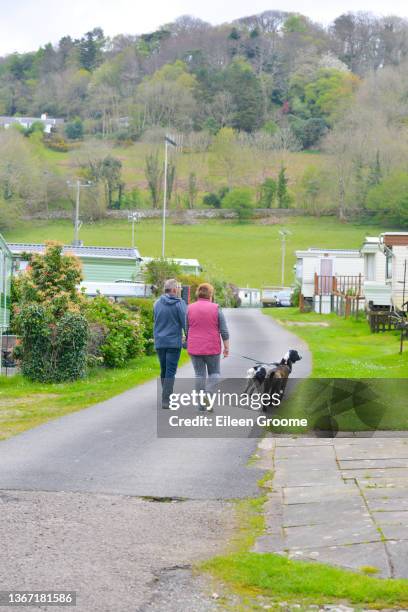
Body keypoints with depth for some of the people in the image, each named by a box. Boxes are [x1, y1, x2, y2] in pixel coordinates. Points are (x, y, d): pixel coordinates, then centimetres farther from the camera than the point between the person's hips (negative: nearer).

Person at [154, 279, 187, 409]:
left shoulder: (157, 303, 6)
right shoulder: (179, 304, -9)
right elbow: (185, 323, -10)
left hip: (159, 342, 5)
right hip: (174, 342, -5)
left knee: (164, 371, 16)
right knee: (170, 372, -4)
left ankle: (166, 397, 23)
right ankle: (166, 400, -10)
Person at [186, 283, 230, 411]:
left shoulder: (190, 308, 0)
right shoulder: (216, 308, -6)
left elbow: (186, 330, 6)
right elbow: (224, 331, -5)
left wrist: (188, 346, 17)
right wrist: (226, 348, 2)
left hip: (195, 348, 1)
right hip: (212, 348, -1)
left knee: (199, 375, 7)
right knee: (214, 373, 12)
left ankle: (202, 403, 7)